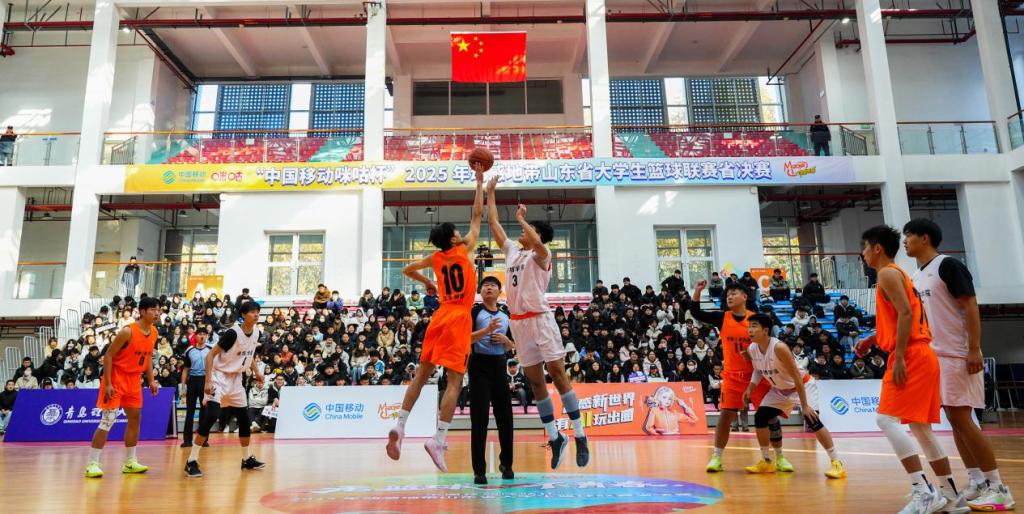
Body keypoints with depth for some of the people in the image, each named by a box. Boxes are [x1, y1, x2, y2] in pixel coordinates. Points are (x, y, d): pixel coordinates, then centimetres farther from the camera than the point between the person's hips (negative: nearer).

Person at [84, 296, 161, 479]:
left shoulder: (154, 333, 1)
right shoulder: (128, 331, -21)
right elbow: (108, 355, -18)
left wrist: (151, 380, 7)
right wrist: (108, 383, -21)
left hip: (134, 380, 8)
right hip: (116, 378, -8)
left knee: (135, 418, 10)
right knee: (108, 420, -10)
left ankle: (130, 462, 20)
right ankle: (92, 464, -3)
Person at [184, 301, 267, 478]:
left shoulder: (256, 333, -1)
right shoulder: (233, 333, -22)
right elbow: (211, 355, -20)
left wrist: (257, 372, 9)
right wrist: (208, 381, -27)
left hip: (236, 379, 8)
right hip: (220, 377, -7)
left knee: (245, 419, 11)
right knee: (211, 416, -20)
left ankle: (247, 459, 26)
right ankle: (192, 461, -12)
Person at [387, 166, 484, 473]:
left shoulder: (435, 258, 10)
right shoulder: (463, 249, -2)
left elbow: (407, 270, 24)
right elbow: (477, 215, 4)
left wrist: (426, 283, 39)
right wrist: (479, 181, 12)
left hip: (440, 316, 6)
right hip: (459, 319, -6)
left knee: (422, 373, 12)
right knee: (455, 381, -9)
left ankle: (400, 425, 4)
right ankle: (439, 439, -19)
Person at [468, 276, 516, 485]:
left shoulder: (505, 317, 14)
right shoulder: (474, 311, -2)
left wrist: (505, 340, -1)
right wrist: (487, 330, -23)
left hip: (499, 366, 5)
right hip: (479, 365, -5)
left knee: (505, 416, 7)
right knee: (479, 419, -6)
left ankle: (506, 464, 23)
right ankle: (479, 470, 1)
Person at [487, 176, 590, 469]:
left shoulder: (540, 254, -5)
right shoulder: (511, 250, 16)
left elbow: (538, 243, -29)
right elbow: (494, 225, 20)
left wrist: (522, 218, -14)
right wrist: (490, 194, 20)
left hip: (540, 319, -7)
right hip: (519, 322, 7)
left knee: (557, 374, -7)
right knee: (535, 382, 7)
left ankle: (580, 436, -1)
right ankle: (554, 437, 15)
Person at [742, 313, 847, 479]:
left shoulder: (779, 347, -34)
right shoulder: (751, 349, -14)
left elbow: (797, 377, -29)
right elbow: (758, 370, 8)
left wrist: (804, 405, -28)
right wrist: (751, 387, -9)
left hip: (803, 385, -7)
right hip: (780, 389, 7)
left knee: (812, 420, -23)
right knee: (760, 417, -2)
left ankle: (837, 463, -13)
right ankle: (766, 462, 13)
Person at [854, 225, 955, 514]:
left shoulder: (887, 273, -7)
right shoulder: (897, 274, 23)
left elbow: (906, 314, -19)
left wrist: (898, 356, -22)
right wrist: (872, 339, 20)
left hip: (911, 357, -10)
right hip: (921, 356, 10)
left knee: (887, 420, -14)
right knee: (920, 426, 13)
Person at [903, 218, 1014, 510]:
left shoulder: (948, 265, -10)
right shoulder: (916, 277, 15)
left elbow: (970, 307, -15)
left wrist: (974, 350, -21)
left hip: (957, 356, -8)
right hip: (933, 356, 8)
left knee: (962, 420, -8)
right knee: (954, 421, 8)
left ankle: (998, 488, 1)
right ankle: (977, 483, 15)